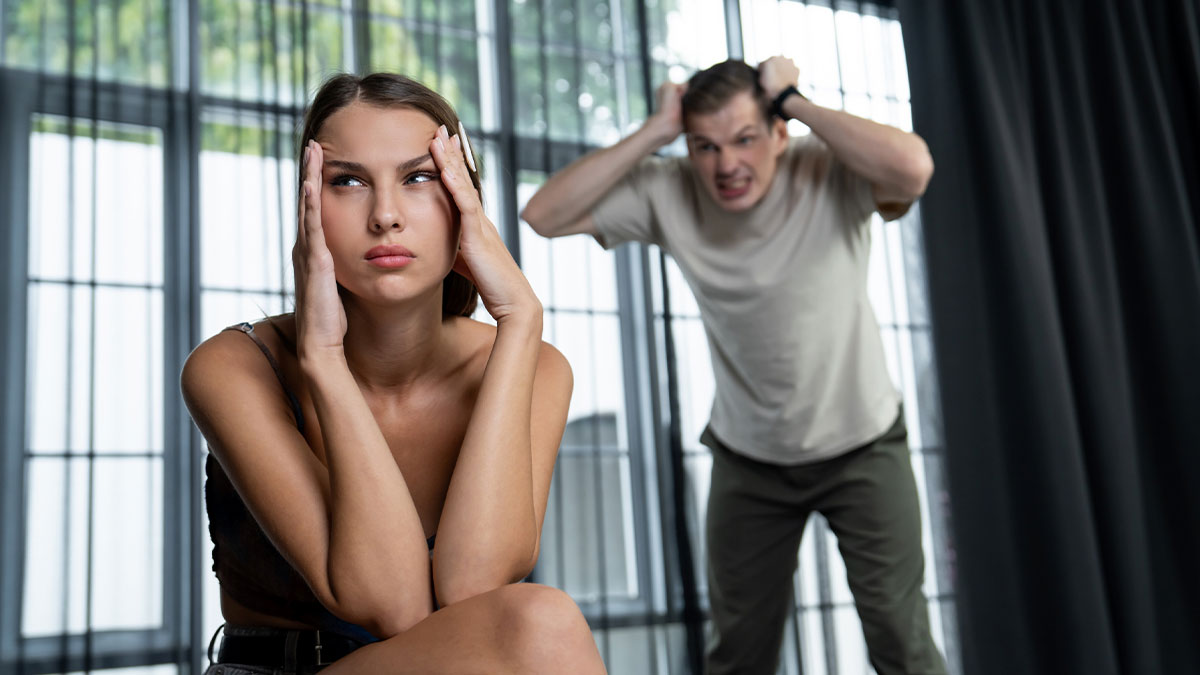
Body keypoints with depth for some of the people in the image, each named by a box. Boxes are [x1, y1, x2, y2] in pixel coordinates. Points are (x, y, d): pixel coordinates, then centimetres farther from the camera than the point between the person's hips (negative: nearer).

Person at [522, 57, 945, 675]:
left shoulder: (830, 173, -22)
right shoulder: (668, 194, -15)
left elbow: (913, 168, -43)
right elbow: (544, 215, -22)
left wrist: (794, 101, -31)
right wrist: (653, 133, -25)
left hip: (862, 445, -2)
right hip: (747, 457, 3)